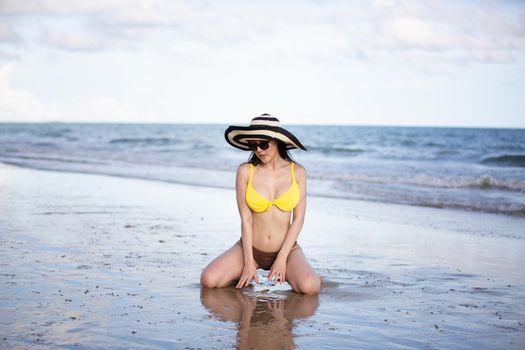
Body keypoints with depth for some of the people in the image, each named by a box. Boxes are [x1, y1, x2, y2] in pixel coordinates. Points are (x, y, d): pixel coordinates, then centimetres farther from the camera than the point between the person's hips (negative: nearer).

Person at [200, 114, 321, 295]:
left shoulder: (297, 172, -3)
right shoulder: (245, 171, -6)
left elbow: (298, 219, -4)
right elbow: (246, 219, -7)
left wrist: (281, 259, -11)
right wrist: (248, 262, -11)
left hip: (286, 248, -1)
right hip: (252, 247, 1)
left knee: (310, 287, -29)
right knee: (208, 280, -20)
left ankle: (280, 273, 5)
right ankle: (245, 274, 10)